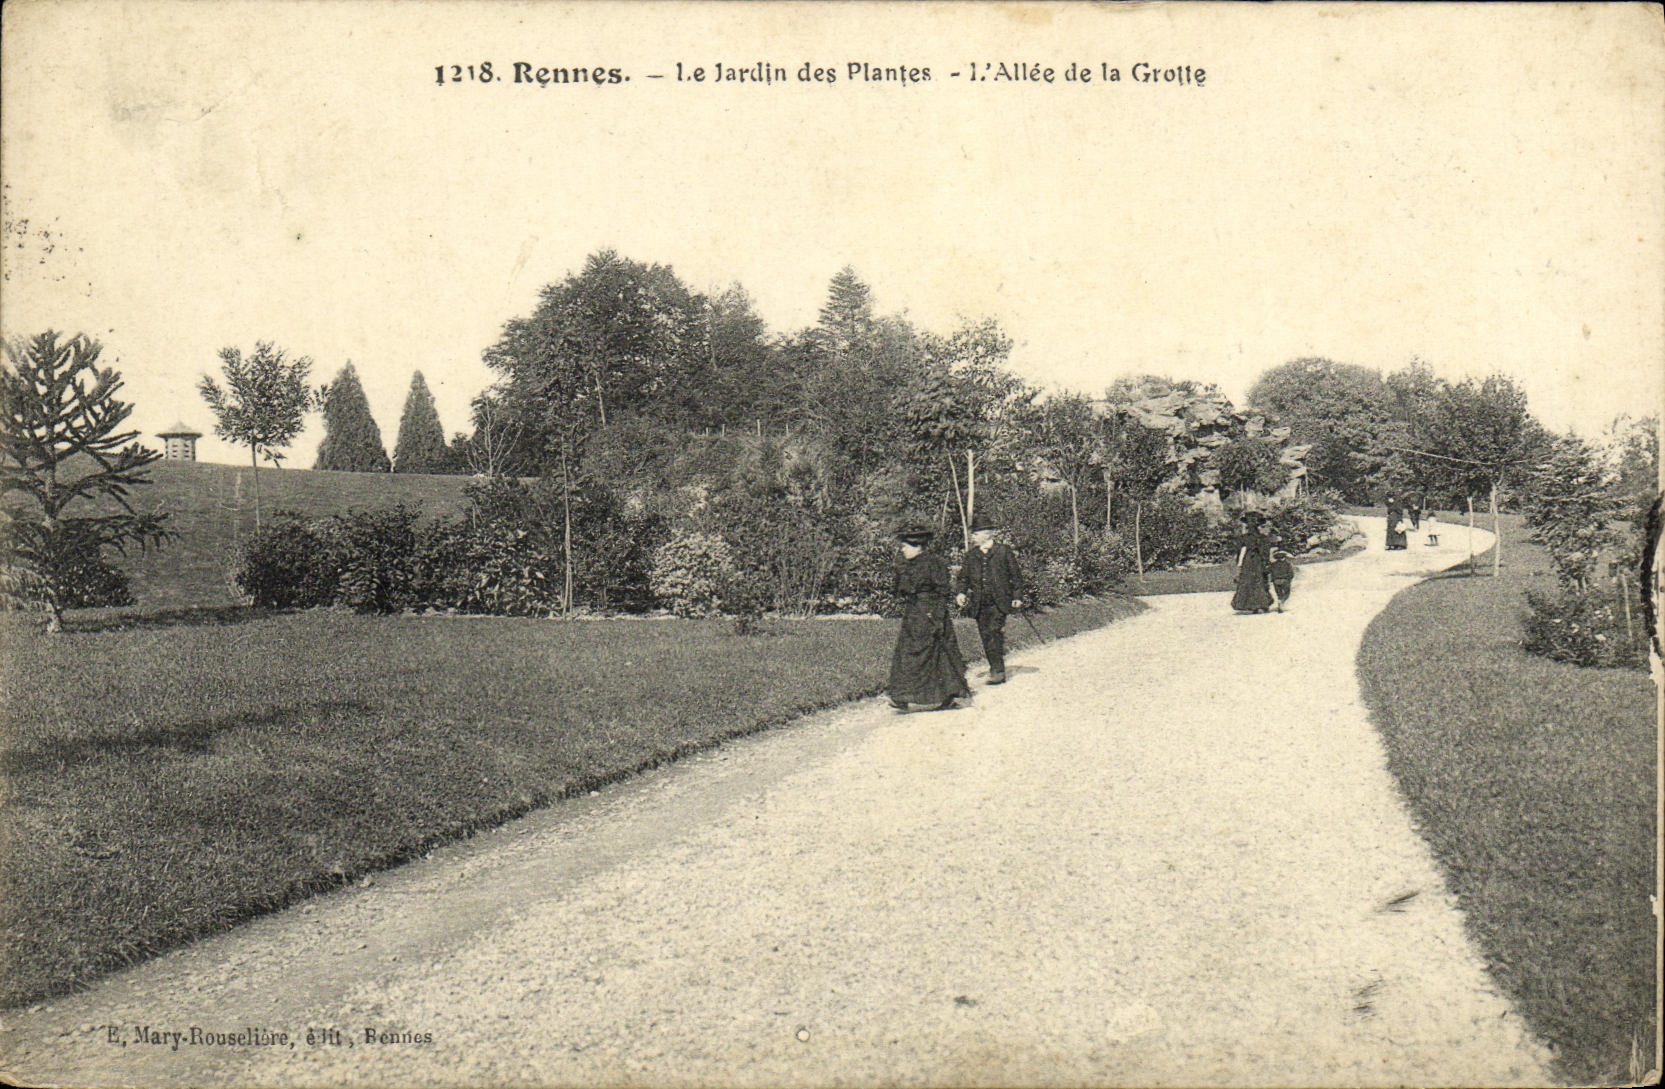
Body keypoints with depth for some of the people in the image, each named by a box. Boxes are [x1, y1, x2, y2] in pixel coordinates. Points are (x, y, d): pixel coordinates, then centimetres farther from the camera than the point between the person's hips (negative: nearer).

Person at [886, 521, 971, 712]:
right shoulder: (903, 564, 12)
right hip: (911, 616, 8)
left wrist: (938, 618, -16)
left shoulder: (933, 563, -10)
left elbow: (942, 592, -11)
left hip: (930, 615, -8)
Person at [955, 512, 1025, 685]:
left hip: (998, 602, -4)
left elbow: (1015, 575, 6)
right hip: (979, 604, 4)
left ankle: (998, 671, -13)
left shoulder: (1004, 550, 3)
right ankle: (995, 670, 15)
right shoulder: (971, 554, 13)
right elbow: (966, 578, 17)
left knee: (994, 633, -16)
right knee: (986, 637, 4)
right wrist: (961, 593, -1)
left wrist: (1017, 596, -1)